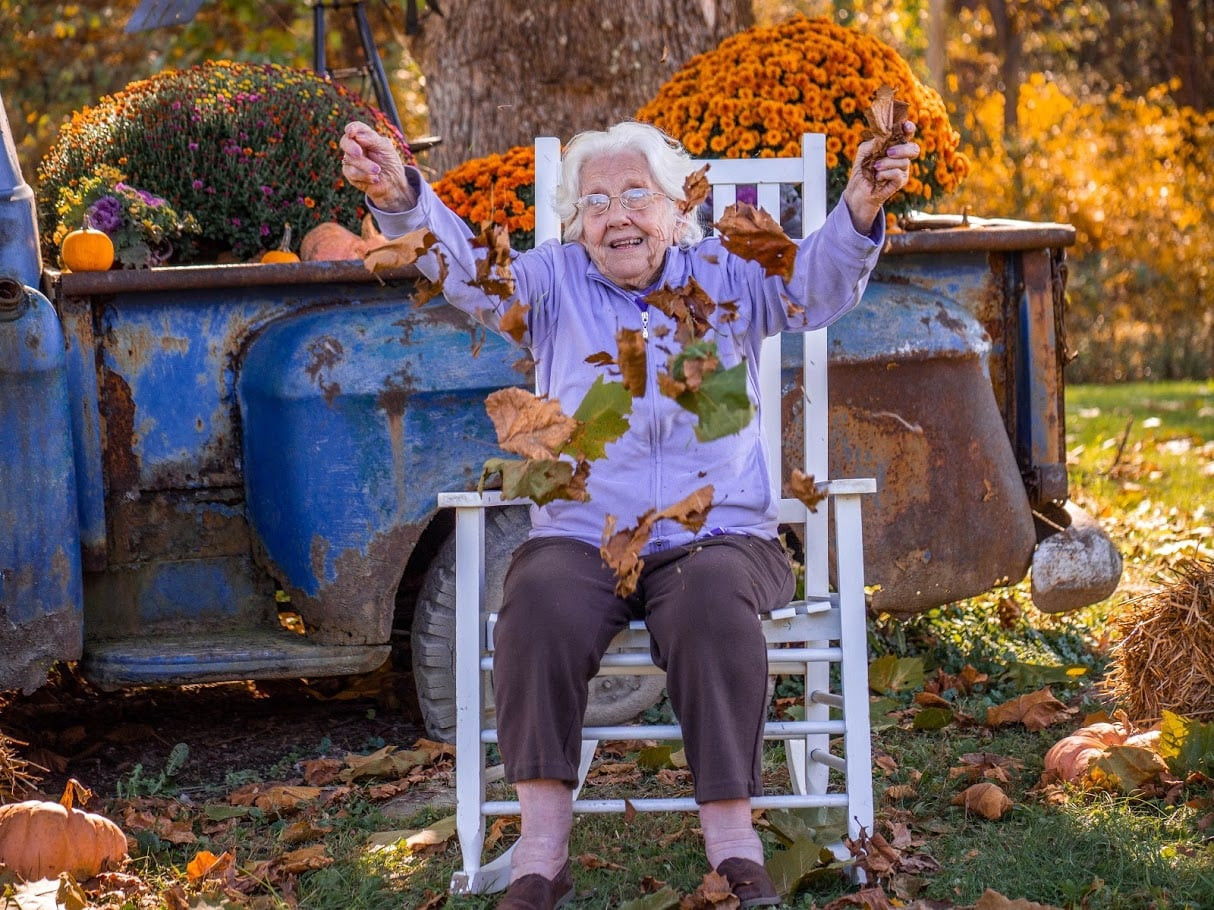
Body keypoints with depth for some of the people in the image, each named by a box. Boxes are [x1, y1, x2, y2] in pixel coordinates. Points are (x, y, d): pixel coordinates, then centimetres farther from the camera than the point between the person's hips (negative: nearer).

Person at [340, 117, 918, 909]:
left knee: (714, 602, -34)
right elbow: (466, 268, -5)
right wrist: (401, 198, -27)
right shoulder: (556, 282, 11)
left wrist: (861, 211, -30)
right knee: (539, 603, -31)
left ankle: (733, 838, -28)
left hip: (716, 536, -1)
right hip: (580, 538, 1)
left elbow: (818, 285, -7)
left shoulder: (726, 276, 9)